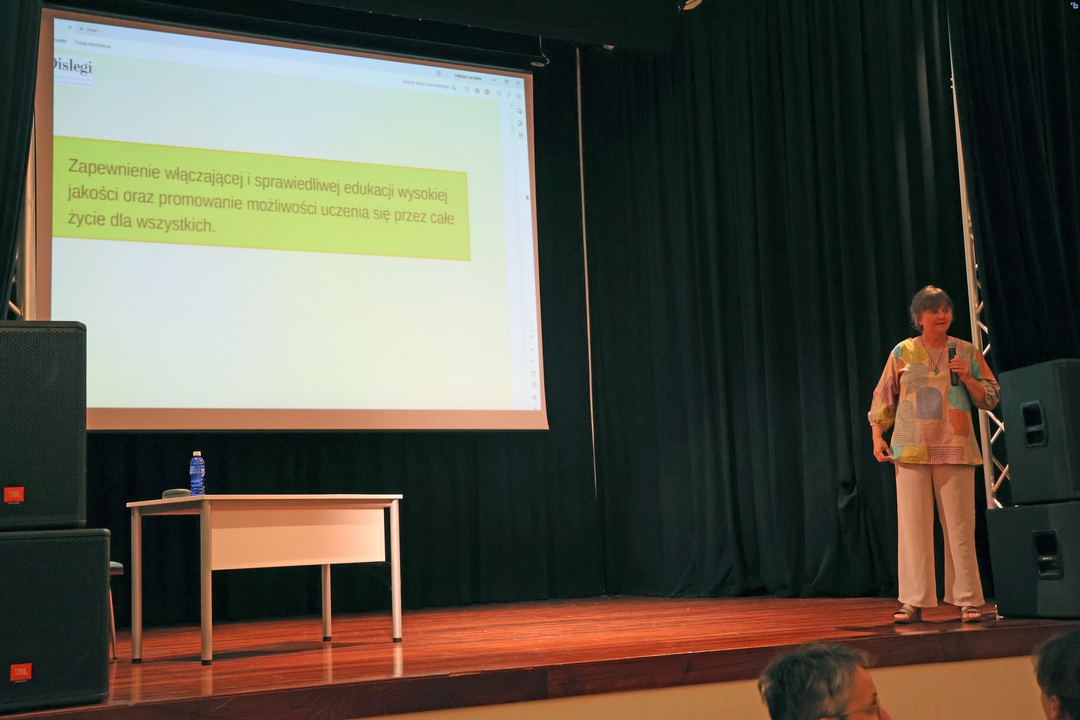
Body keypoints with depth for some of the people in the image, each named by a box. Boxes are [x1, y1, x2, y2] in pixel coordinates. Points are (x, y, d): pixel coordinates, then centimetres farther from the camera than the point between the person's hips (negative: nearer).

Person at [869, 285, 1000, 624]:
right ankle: (913, 602, 1)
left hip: (955, 450, 0)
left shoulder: (967, 352, 10)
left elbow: (990, 399, 10)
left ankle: (967, 600, 6)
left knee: (959, 525, -1)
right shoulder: (902, 352, 8)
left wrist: (967, 378, -7)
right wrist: (878, 437, 1)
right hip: (911, 450, 0)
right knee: (913, 525, -3)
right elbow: (882, 399, 12)